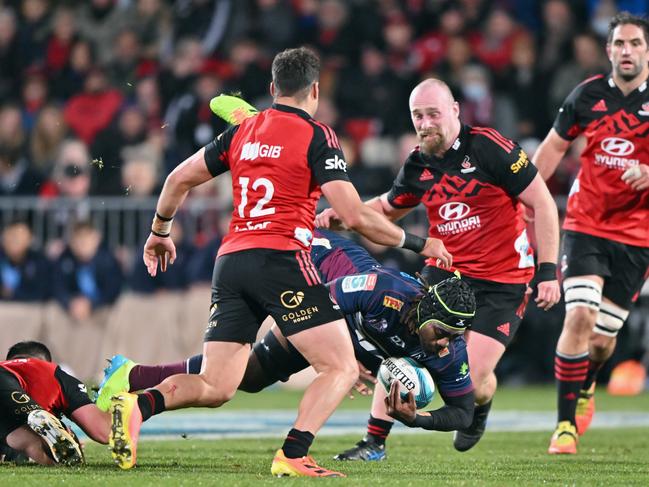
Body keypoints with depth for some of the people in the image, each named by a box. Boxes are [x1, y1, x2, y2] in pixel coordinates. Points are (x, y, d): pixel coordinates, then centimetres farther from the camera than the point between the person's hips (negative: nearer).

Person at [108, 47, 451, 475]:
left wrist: (160, 232, 38)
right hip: (281, 260, -6)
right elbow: (354, 215, -8)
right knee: (341, 368, 0)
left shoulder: (242, 131, 17)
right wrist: (416, 243, 4)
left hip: (230, 261, 6)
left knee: (214, 387, 7)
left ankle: (138, 405, -19)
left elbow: (180, 178, 22)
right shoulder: (316, 137, 0)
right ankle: (292, 456, -19)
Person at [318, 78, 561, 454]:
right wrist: (341, 216, 3)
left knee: (473, 383, -9)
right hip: (444, 273, 5)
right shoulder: (418, 165, 3)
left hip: (502, 282, -5)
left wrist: (547, 270, -16)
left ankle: (479, 410, 27)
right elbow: (387, 208, 23)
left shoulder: (489, 147, -15)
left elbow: (543, 203, -12)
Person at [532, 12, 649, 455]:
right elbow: (553, 148, 14)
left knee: (604, 339, 2)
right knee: (580, 316, -18)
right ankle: (566, 424, -10)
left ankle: (585, 388, 37)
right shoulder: (588, 96, 1)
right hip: (585, 225, 0)